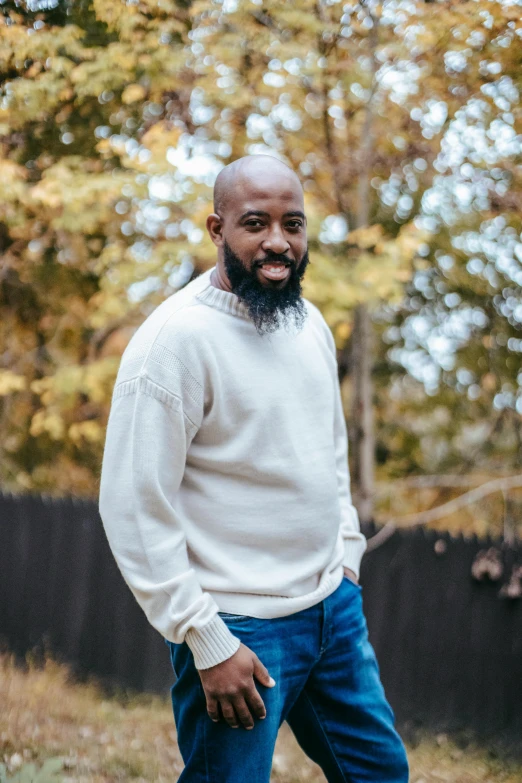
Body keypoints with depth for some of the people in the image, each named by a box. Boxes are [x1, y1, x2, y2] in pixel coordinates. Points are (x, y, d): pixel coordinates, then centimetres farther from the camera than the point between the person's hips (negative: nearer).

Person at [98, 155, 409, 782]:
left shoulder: (310, 324, 7)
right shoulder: (175, 338, -17)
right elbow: (134, 509, -18)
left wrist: (346, 560, 15)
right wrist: (208, 644, -18)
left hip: (335, 606, 8)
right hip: (240, 626, -7)